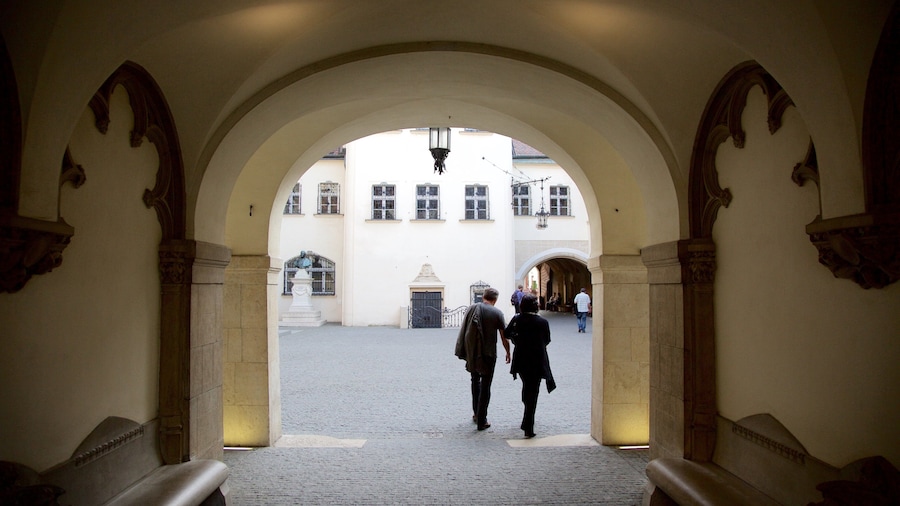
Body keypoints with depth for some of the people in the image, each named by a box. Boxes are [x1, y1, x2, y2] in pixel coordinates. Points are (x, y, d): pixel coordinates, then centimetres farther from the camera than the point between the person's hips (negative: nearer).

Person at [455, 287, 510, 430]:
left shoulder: (471, 308, 2)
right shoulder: (497, 313, -7)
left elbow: (464, 330, 9)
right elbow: (504, 337, -5)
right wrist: (508, 353, 10)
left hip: (471, 353, 3)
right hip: (488, 354, -3)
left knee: (475, 381, 23)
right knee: (485, 386, 5)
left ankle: (476, 413, 30)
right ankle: (481, 421, 7)